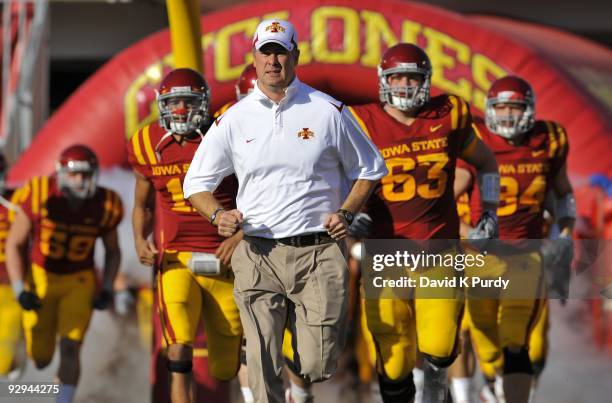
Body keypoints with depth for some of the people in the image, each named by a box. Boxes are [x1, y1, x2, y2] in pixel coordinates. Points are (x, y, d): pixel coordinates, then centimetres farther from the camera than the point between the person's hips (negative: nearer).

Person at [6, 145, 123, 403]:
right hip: (41, 276, 0)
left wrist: (107, 289, -6)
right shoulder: (39, 197, -20)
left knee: (70, 349, -14)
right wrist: (19, 290, -14)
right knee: (41, 358, 5)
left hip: (79, 282, 1)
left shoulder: (104, 206, -13)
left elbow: (113, 251, 6)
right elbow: (14, 244, -8)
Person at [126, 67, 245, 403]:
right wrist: (140, 240, 0)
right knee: (179, 352, -23)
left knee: (224, 370, 8)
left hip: (223, 262, -1)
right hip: (177, 261, 1)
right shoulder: (149, 147, 4)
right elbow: (143, 205, 19)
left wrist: (241, 236, -15)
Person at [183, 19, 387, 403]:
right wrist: (218, 214, -6)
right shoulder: (233, 120, 8)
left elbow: (369, 169, 15)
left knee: (318, 368, -2)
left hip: (318, 255, -1)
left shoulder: (329, 112, 5)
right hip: (257, 256, 1)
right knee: (263, 372, -6)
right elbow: (197, 182, 15)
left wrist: (345, 213, -2)